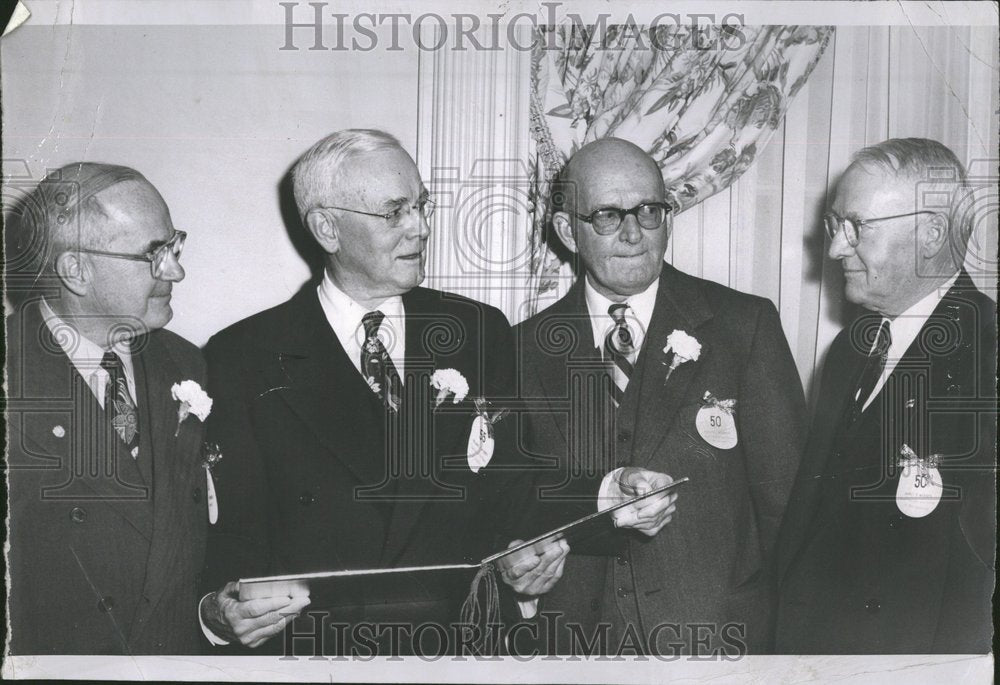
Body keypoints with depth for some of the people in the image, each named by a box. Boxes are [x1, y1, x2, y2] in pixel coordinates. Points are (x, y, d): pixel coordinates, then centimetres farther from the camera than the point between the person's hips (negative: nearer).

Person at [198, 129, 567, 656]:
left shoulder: (481, 333, 10)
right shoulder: (242, 357, 3)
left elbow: (513, 494, 11)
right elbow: (234, 527, 2)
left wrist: (525, 561, -8)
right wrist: (221, 610, -17)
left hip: (464, 643, 3)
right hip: (313, 649, -2)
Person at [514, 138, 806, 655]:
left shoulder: (745, 325, -3)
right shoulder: (528, 348, 1)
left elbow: (783, 492, -2)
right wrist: (602, 497, -22)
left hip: (718, 633, -1)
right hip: (577, 634, 1)